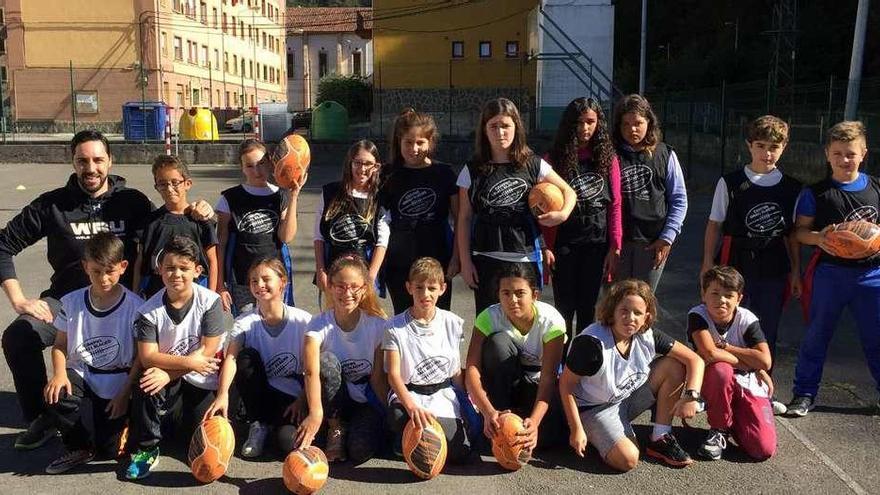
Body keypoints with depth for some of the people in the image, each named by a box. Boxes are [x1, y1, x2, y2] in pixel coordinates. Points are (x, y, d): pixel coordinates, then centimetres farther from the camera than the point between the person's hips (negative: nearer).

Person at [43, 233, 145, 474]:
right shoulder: (71, 302, -4)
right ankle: (79, 448, -3)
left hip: (117, 380, -2)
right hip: (80, 372, 3)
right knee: (57, 396, -31)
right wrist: (60, 373, -16)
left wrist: (125, 393, -12)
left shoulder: (135, 306, -12)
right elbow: (60, 345, 4)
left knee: (108, 450, -6)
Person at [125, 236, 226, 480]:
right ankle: (147, 448, -9)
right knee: (143, 389, -30)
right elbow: (147, 357, -18)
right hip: (164, 372, 1)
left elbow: (207, 351, -18)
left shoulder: (210, 301, -16)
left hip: (201, 378, -1)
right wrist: (188, 362, -27)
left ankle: (185, 415, 31)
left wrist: (168, 373, -24)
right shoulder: (149, 310, -12)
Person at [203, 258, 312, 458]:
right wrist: (222, 394, -39)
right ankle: (259, 425, -9)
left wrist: (302, 400, -16)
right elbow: (231, 357, -23)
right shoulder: (245, 322, -7)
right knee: (247, 356, -25)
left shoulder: (302, 320, -9)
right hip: (261, 395, 2)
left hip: (292, 398, -2)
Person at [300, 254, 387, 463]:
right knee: (326, 360, -30)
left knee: (360, 450, -30)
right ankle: (336, 429, -10)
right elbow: (311, 370, -34)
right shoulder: (320, 324, -16)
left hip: (367, 401, -1)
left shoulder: (377, 324, -12)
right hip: (333, 401, 1)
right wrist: (315, 413, -49)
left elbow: (377, 378, -7)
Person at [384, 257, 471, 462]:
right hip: (407, 395, -2)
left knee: (459, 451, -18)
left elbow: (456, 370, 11)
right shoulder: (395, 327, -6)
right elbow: (393, 374, -13)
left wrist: (470, 401, 2)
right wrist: (411, 406, -28)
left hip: (443, 394, 2)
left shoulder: (452, 323, 4)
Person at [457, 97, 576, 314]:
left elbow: (569, 192, 12)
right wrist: (465, 262, -1)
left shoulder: (533, 165, 4)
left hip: (525, 258, 1)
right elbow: (464, 219, 4)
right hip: (486, 260, 0)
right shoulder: (473, 170, 3)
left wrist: (563, 214, -11)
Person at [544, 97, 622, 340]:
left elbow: (615, 205, 3)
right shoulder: (555, 158, 2)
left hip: (596, 243, 1)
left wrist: (615, 247, -3)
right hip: (563, 243, -1)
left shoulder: (608, 158, 5)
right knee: (565, 306, 4)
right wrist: (545, 246, -9)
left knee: (588, 306, 8)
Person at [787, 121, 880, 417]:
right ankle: (804, 393, 19)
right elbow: (799, 231, -2)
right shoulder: (815, 193, -2)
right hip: (830, 273, -2)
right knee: (816, 335, 7)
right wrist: (819, 237, -22)